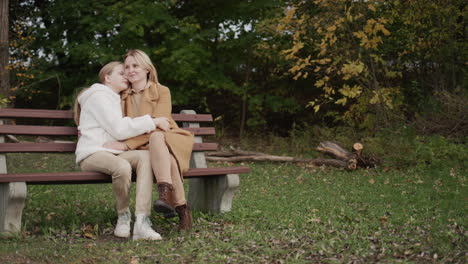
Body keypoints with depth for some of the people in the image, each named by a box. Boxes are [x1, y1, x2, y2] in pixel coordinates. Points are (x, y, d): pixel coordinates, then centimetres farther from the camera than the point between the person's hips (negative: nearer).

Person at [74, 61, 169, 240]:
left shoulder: (113, 98, 29)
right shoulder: (99, 96, -2)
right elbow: (119, 130, -12)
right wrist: (152, 122, -10)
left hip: (111, 152, 8)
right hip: (92, 153, -8)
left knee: (144, 156, -25)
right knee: (123, 167, -41)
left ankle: (141, 222, -38)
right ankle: (123, 216, -14)